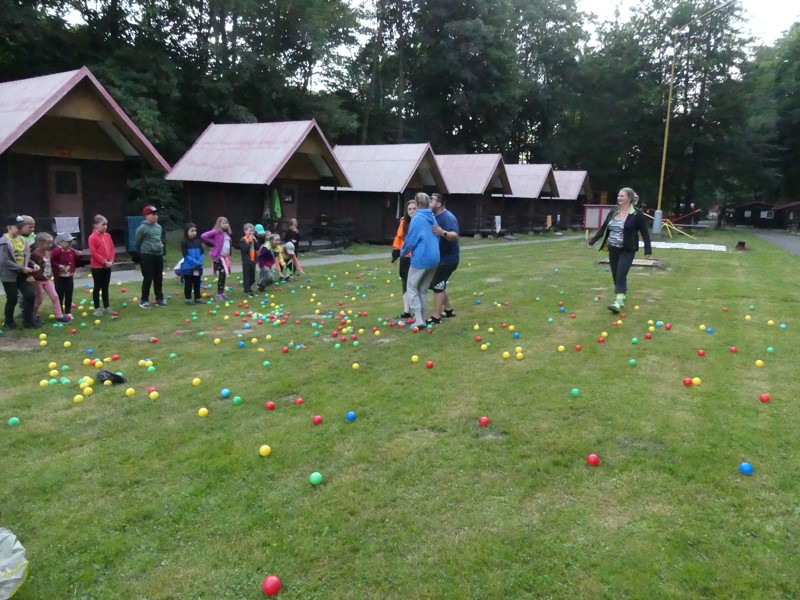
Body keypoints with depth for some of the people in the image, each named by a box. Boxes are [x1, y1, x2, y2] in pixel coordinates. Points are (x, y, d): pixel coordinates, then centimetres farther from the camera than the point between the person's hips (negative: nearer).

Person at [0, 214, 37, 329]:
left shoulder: (22, 239, 5)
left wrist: (33, 264, -5)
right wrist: (22, 268, -22)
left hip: (21, 274, 7)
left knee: (31, 295, 3)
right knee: (12, 299, 3)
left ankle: (28, 320, 16)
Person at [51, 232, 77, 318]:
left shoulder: (72, 251, 5)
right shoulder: (56, 251, -15)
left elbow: (75, 262, 15)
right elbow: (51, 261, -18)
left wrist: (78, 256, -1)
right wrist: (58, 266, -25)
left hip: (70, 277, 6)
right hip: (60, 277, -6)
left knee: (69, 295, 11)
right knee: (60, 295, 1)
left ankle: (68, 312, 22)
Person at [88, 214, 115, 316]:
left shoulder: (107, 235, 7)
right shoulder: (92, 237, -12)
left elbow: (112, 248, 9)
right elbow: (93, 253, -17)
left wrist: (111, 261, -4)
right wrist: (104, 262, -17)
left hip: (107, 266, 6)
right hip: (97, 266, -6)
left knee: (105, 287, 13)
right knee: (97, 287, 3)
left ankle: (106, 307, 20)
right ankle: (97, 308, 9)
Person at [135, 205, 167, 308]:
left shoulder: (159, 227, 9)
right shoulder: (142, 228, -11)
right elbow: (138, 242, -5)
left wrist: (160, 247, 12)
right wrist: (143, 251, 3)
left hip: (158, 255, 7)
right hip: (147, 256, -7)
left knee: (159, 278, 10)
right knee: (148, 279, -4)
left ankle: (159, 299, 19)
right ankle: (144, 300, 7)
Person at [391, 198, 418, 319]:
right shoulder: (403, 222, 5)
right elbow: (399, 238, 11)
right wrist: (396, 252, 8)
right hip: (405, 259, 4)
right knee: (406, 284, 9)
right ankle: (406, 311, 15)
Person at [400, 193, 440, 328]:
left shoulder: (417, 218, -12)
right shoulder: (433, 219, 10)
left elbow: (410, 240, -11)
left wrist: (403, 252, 8)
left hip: (421, 258, -7)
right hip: (433, 258, 7)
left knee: (412, 288, 6)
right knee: (423, 289, 17)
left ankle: (419, 319, -3)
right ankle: (422, 318, 19)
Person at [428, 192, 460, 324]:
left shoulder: (448, 217, -21)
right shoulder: (435, 217, 8)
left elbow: (454, 235, -36)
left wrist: (443, 233, -56)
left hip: (448, 258, -10)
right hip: (440, 257, 10)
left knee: (437, 285, -9)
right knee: (439, 284, 17)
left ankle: (436, 317, -5)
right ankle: (448, 310, 30)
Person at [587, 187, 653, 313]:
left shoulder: (637, 214, -9)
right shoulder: (613, 212, 7)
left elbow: (645, 232, -7)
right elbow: (603, 228, 13)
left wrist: (648, 250, -10)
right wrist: (592, 241, 7)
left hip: (627, 250, -6)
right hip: (613, 249, 6)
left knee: (621, 275, -14)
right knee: (615, 274, 10)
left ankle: (618, 302, -17)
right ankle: (622, 294, 29)